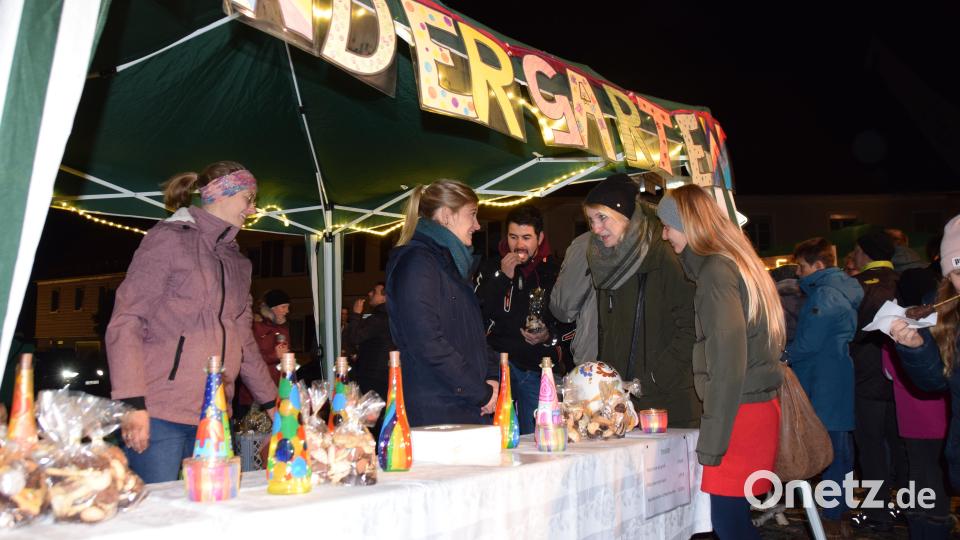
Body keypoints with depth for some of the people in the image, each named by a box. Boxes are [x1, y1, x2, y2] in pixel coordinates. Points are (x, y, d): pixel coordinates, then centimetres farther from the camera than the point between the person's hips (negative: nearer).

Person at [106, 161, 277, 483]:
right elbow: (125, 323, -8)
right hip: (157, 416, -6)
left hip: (212, 420, 7)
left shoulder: (237, 262, 20)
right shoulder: (169, 239, -1)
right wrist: (132, 403, -18)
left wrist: (272, 403, 22)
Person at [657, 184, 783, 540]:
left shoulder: (715, 271, -13)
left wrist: (712, 440, -15)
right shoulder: (735, 262, 16)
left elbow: (728, 362, -19)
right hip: (757, 407, 9)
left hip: (740, 414, -9)